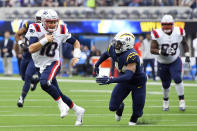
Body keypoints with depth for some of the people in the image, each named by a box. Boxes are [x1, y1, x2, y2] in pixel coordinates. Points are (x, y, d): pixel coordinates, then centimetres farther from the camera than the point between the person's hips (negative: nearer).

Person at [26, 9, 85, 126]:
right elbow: (31, 49, -21)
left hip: (53, 64, -2)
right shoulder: (36, 29, -12)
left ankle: (62, 105, -17)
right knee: (58, 94, 6)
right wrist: (45, 40, -28)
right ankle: (78, 110, 25)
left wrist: (76, 56, -7)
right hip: (41, 66, 2)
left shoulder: (61, 30, -7)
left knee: (44, 83, -34)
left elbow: (76, 42, 9)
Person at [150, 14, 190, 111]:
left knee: (177, 79, -22)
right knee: (165, 84, 8)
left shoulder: (178, 33, -9)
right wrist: (160, 52, -38)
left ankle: (181, 100, -14)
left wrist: (187, 55, -1)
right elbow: (152, 49, -19)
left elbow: (184, 44, 10)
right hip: (162, 63, 0)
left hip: (175, 61, 0)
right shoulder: (158, 35, -18)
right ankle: (165, 101, 34)